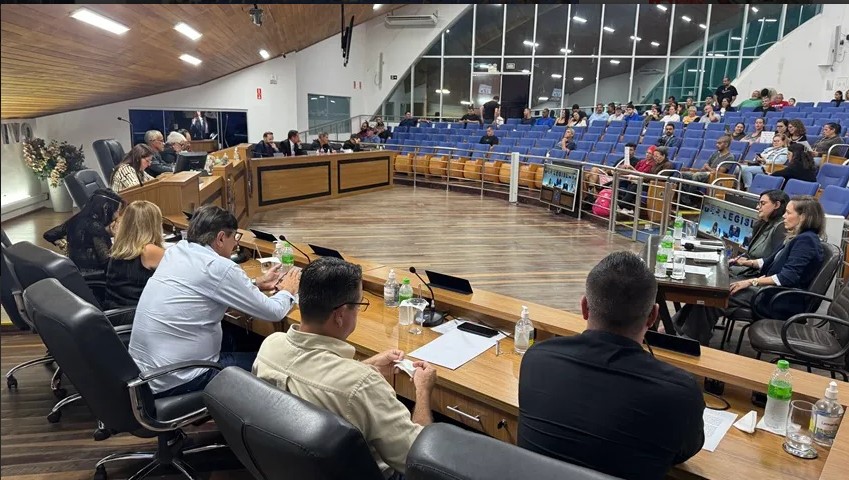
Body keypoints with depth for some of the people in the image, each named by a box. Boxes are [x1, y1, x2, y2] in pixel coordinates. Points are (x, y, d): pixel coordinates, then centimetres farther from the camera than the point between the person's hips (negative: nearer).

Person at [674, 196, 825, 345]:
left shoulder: (806, 240, -15)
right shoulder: (799, 238, 16)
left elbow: (788, 277, -25)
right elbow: (771, 262, 21)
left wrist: (751, 282, -24)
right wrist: (746, 262, 6)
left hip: (783, 303, -9)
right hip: (774, 293, 9)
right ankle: (675, 328, -7)